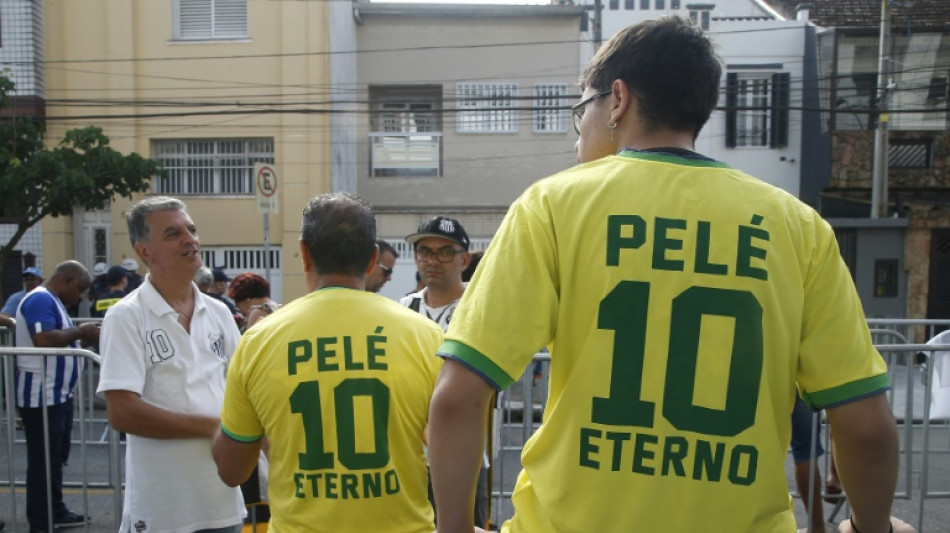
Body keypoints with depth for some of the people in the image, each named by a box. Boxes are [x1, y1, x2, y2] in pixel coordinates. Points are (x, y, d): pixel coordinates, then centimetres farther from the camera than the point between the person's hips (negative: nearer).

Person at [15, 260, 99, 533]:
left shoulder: (52, 302, 16)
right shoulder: (40, 299, -16)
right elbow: (44, 340, -30)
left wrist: (81, 338, 2)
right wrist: (80, 332, -18)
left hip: (58, 394, 11)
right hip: (41, 397, -11)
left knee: (56, 458, 18)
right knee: (43, 461, -2)